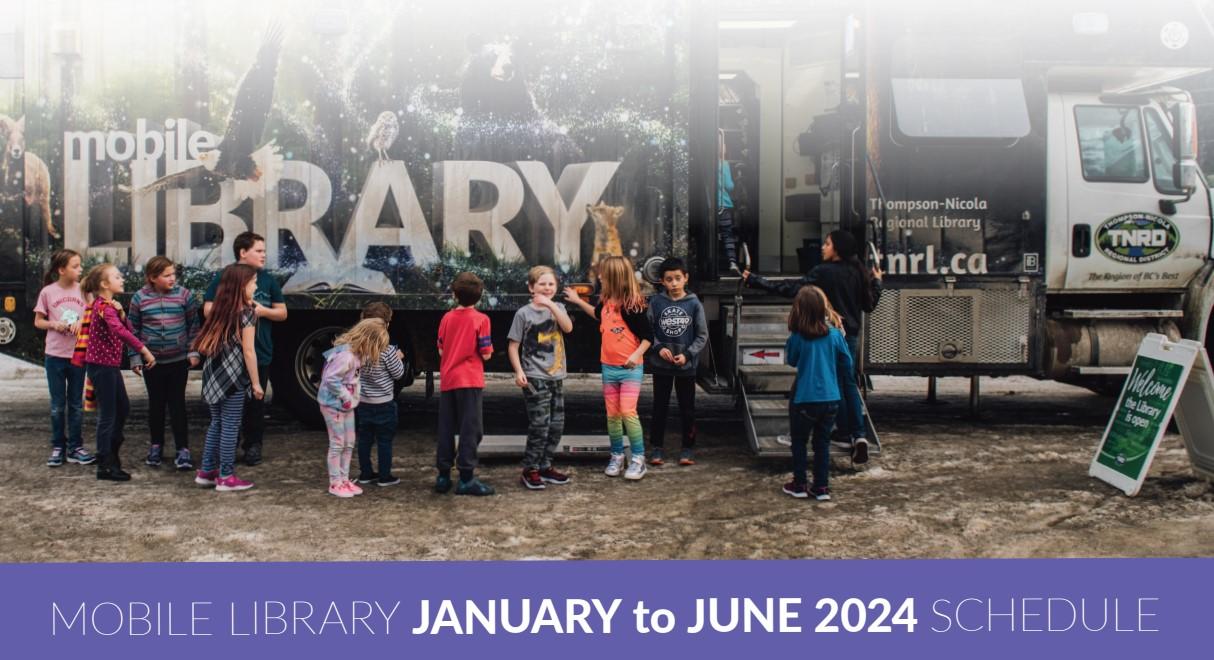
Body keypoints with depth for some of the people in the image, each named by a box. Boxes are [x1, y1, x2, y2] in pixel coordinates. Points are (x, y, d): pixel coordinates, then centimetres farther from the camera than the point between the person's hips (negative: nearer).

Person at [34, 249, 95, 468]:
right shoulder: (47, 292, -5)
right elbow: (38, 322, 4)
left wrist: (83, 323, -13)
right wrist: (53, 324, -15)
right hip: (55, 355, -1)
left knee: (76, 404, 8)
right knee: (57, 405, 6)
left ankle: (75, 447, 15)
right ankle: (58, 447, 17)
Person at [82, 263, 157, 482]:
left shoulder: (109, 305, 14)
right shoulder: (103, 306, -18)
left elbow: (127, 328, 10)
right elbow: (120, 332, -34)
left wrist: (120, 313, -8)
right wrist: (144, 350, -37)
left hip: (111, 364, 10)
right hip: (101, 365, -10)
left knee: (123, 408, 20)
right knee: (108, 414, -5)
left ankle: (111, 453, 34)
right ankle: (105, 466, 0)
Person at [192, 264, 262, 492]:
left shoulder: (220, 310, 13)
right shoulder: (247, 312, -7)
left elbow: (205, 343, 7)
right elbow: (248, 351, -10)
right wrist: (256, 383, -6)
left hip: (214, 375, 7)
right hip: (233, 377, -7)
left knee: (216, 423, 16)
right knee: (230, 426, 0)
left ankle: (206, 471, 22)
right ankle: (226, 477, 4)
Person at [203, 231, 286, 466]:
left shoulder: (268, 280, 7)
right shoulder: (223, 278, 0)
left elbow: (282, 313, 10)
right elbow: (208, 310, -4)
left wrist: (263, 311, -9)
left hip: (260, 352, 2)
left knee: (256, 401, 6)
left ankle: (253, 445, 16)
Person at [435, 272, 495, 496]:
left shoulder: (447, 318, 5)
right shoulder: (480, 319, -7)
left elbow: (441, 351, 8)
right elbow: (486, 354, -8)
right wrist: (489, 349, 12)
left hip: (447, 381, 4)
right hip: (470, 381, -4)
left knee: (446, 429, 10)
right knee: (470, 430, -2)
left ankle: (443, 476, 14)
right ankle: (466, 478, -5)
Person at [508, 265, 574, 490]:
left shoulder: (558, 308, 10)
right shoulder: (524, 313, -4)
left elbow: (568, 327, -10)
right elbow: (513, 346, -4)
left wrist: (550, 305, -17)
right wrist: (519, 371, -15)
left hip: (557, 377, 6)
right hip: (535, 378, -6)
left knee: (556, 425, 9)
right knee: (539, 425, -9)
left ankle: (545, 466, 21)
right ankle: (530, 470, 2)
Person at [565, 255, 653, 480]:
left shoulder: (632, 305, -16)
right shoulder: (606, 301, 4)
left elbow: (648, 336, -13)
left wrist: (636, 355, -26)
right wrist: (578, 301, 30)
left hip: (631, 368, -7)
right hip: (609, 367, 7)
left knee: (628, 412, -12)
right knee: (612, 414, 9)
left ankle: (638, 459, -2)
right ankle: (616, 456, 20)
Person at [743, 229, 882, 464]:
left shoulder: (824, 272, -15)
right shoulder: (858, 273, 3)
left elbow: (791, 289, -20)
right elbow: (869, 304, 12)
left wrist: (755, 281, -19)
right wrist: (876, 282, 29)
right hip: (851, 334, 6)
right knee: (849, 383, 12)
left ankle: (848, 435, 11)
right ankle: (860, 434, 0)